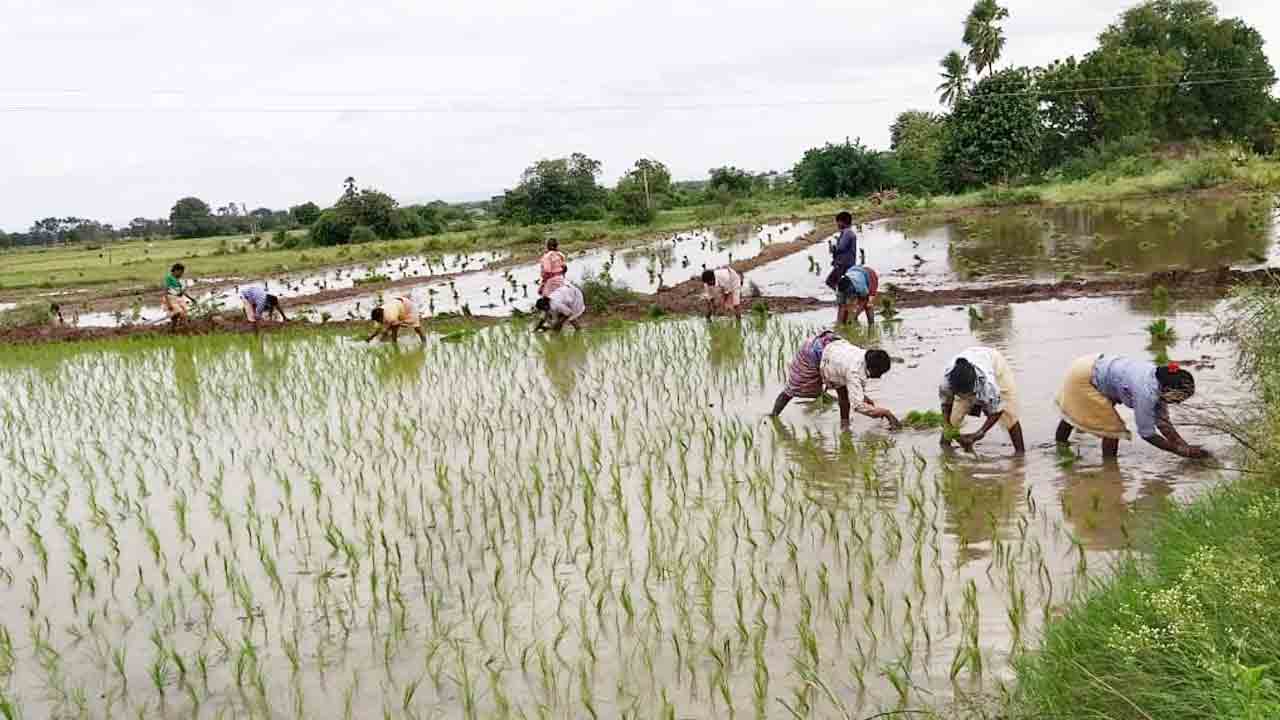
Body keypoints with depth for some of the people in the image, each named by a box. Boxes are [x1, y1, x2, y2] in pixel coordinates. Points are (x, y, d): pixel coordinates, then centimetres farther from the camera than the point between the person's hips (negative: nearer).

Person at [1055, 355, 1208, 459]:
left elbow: (1163, 422, -1)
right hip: (1083, 379, -9)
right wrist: (1183, 451, -19)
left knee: (1075, 411, 30)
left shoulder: (1160, 380, -7)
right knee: (1114, 428, -6)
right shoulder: (1146, 392, -31)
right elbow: (1147, 433, -24)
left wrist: (1187, 446, -7)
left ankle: (1060, 444, 51)